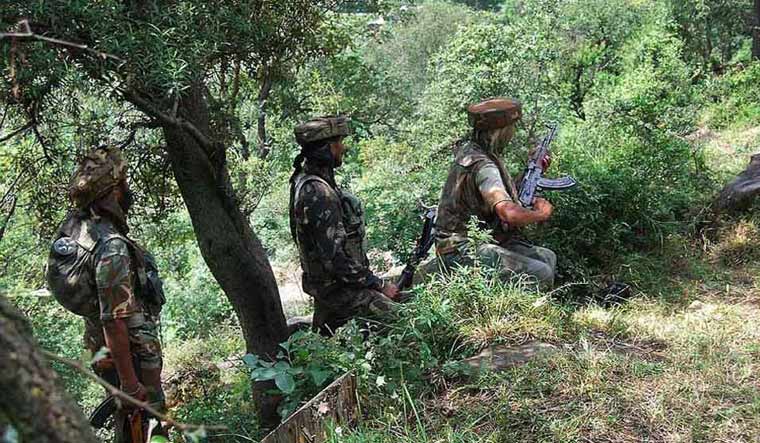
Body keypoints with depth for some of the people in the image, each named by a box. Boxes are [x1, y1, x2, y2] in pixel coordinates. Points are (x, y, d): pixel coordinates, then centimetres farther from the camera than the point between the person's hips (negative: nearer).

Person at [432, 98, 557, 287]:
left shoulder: (468, 149, 8)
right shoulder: (483, 166, -22)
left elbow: (500, 195, 18)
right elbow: (509, 213, -35)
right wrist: (541, 213, -15)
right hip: (462, 251, -10)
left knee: (548, 257, 13)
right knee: (541, 274, -20)